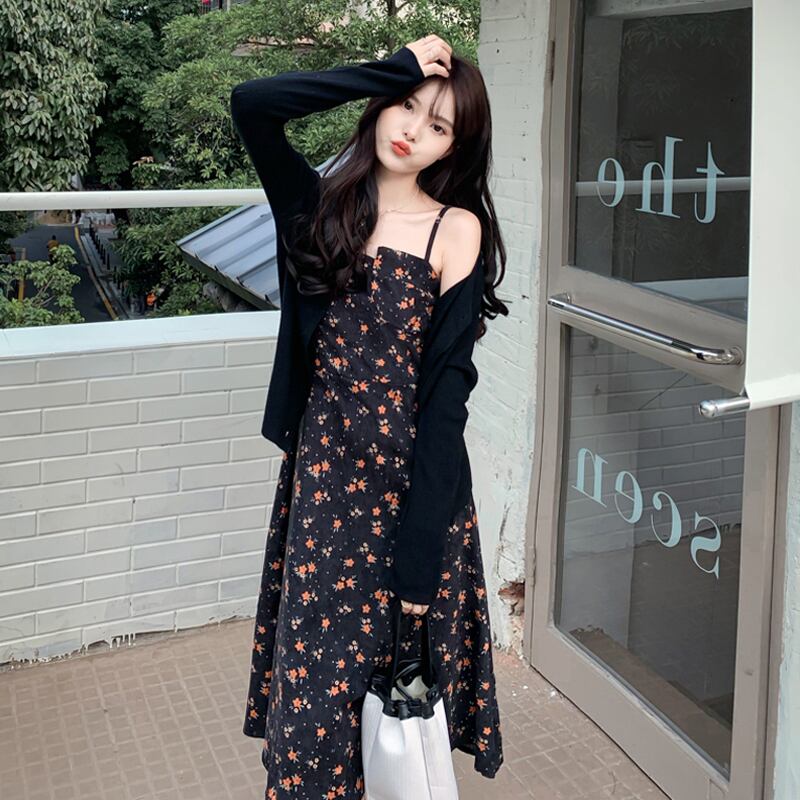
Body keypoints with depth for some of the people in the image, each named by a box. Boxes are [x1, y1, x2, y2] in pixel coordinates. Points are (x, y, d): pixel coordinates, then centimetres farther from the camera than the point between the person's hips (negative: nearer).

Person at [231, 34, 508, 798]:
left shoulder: (457, 229, -4)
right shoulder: (321, 205, 5)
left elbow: (447, 385, -10)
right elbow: (251, 104, -10)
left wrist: (418, 553, -15)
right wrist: (391, 71, -8)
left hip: (413, 477, -2)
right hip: (322, 471, 3)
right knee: (314, 680, 9)